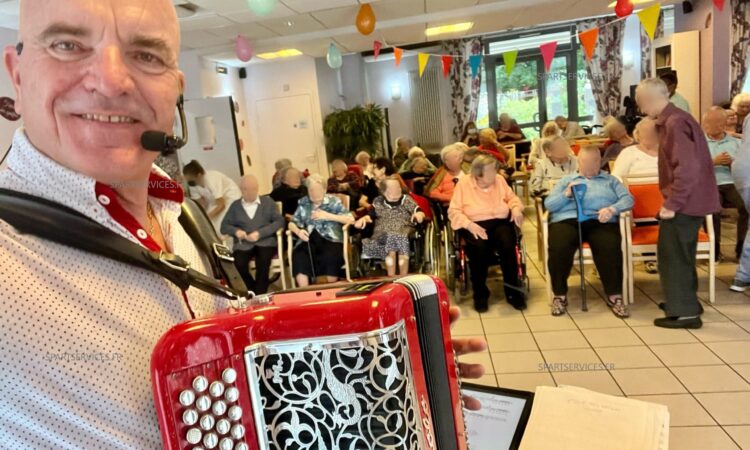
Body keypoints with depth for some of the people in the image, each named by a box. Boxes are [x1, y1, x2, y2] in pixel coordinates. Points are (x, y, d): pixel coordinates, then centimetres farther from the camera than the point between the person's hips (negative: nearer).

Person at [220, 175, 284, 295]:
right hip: (243, 243, 2)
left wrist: (260, 233, -11)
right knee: (239, 262, -30)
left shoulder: (268, 201, 14)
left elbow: (279, 221, 2)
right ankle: (254, 292, -9)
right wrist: (236, 231, -10)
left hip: (265, 241, -1)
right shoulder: (235, 205, 18)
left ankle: (259, 295, -21)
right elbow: (224, 226, 14)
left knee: (263, 259, -34)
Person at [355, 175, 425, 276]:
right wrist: (363, 219, -9)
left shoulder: (407, 200, 12)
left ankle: (403, 278, -29)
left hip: (404, 229, 0)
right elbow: (370, 216, 12)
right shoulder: (378, 202, 14)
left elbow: (419, 212, 5)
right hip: (383, 232, 0)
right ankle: (391, 277, -29)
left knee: (401, 237, -35)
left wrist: (419, 215, -18)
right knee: (390, 237, -35)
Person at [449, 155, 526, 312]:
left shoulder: (499, 180, 9)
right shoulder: (463, 184, -3)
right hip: (475, 225, -3)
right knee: (479, 247, -35)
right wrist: (469, 224, -21)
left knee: (508, 244, -30)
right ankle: (480, 294, -14)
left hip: (500, 222, 3)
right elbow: (454, 211, -5)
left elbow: (512, 197, 21)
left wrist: (516, 208, -2)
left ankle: (513, 291, -11)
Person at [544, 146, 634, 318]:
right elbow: (548, 204, 13)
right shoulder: (566, 180, 26)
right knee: (558, 249, -32)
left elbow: (628, 199, 9)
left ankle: (614, 296, -16)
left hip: (600, 221, 0)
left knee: (611, 248, -33)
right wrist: (566, 194, -4)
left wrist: (612, 209, -12)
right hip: (567, 220, 0)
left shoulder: (610, 180, 25)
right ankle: (560, 295, -14)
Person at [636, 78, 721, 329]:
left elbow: (687, 168, -27)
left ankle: (684, 312, 7)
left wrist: (672, 204, -23)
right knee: (681, 253, 20)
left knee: (672, 255, -1)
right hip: (690, 199, 10)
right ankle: (686, 302, 32)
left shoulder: (674, 123, -20)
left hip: (684, 202, -10)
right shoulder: (673, 119, 12)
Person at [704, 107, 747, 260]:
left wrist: (732, 163, -6)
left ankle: (742, 245, -14)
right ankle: (714, 246, -15)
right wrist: (713, 161, -12)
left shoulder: (736, 143, 19)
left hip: (732, 184, 2)